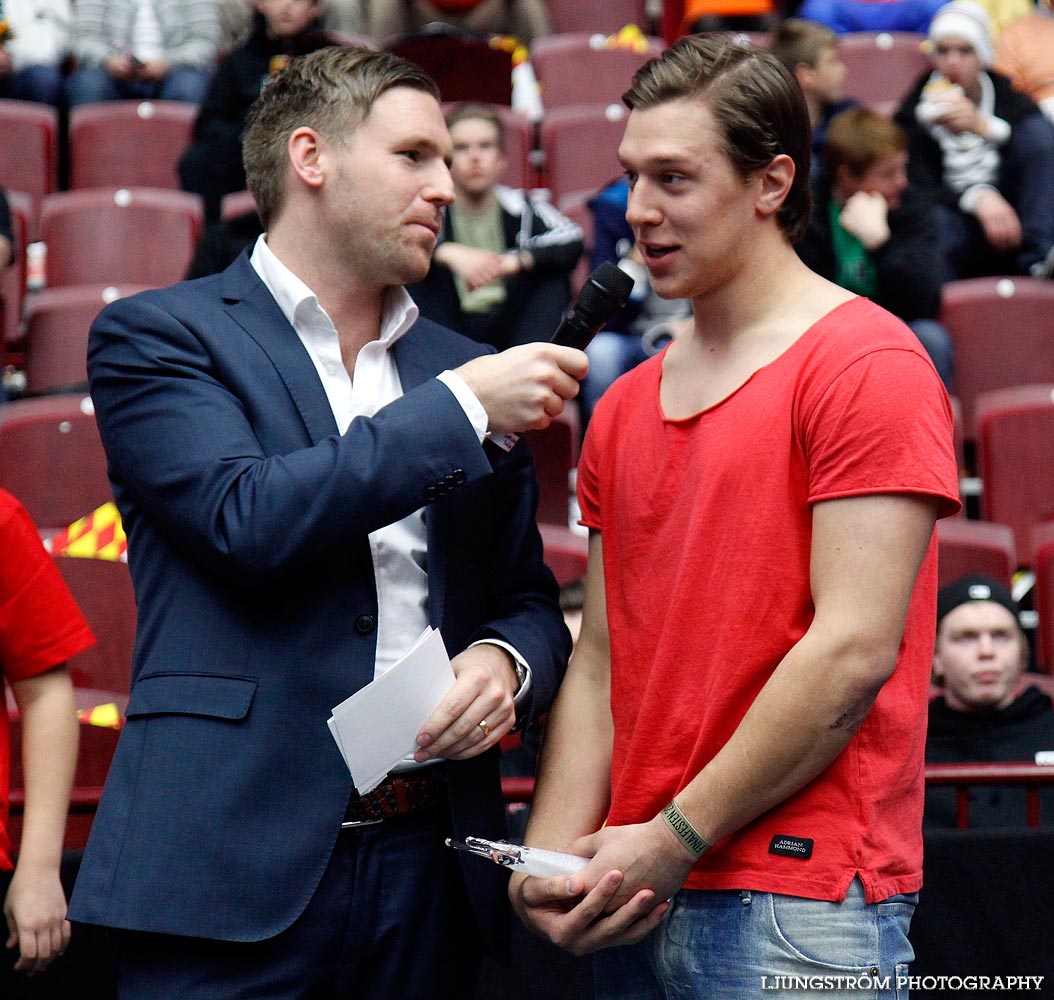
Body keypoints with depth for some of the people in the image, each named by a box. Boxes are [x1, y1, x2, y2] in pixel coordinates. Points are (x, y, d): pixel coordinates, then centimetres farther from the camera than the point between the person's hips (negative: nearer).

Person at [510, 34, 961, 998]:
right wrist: (554, 859, -2)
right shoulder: (623, 408, 15)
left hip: (801, 900, -7)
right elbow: (601, 661, 13)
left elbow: (855, 650, -15)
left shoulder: (866, 366, -8)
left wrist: (675, 839, -13)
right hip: (635, 903, 7)